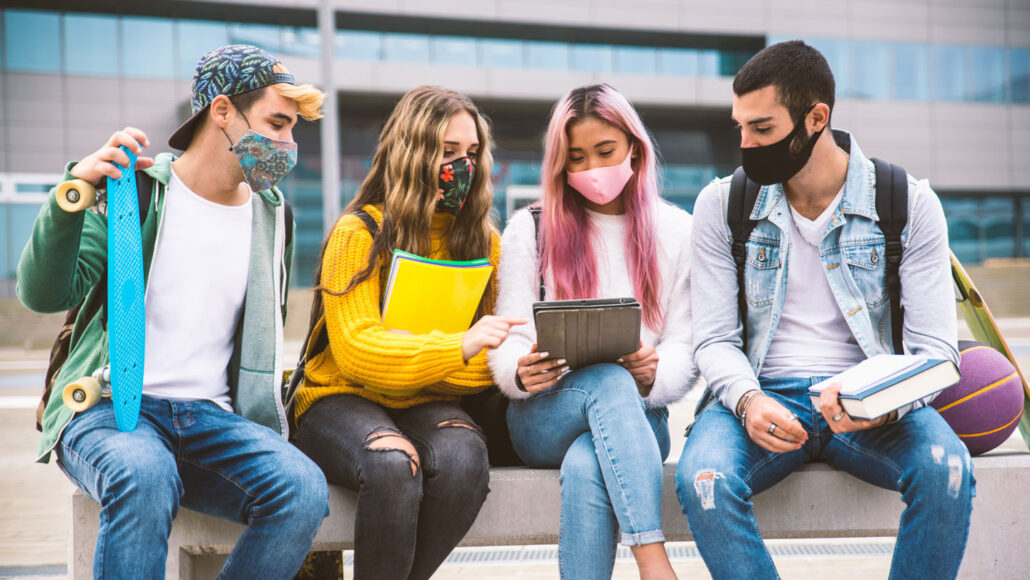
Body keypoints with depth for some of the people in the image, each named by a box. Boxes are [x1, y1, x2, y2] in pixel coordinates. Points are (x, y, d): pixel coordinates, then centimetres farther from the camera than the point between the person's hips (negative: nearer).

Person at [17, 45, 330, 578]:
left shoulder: (272, 215, 15)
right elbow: (43, 293, -9)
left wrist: (265, 411, 15)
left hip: (212, 415, 4)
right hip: (109, 410, -4)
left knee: (303, 488, -27)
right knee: (144, 476, -40)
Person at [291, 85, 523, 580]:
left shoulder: (482, 238, 10)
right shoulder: (359, 233, -6)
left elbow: (489, 346, 13)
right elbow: (355, 349, -16)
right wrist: (459, 347, -29)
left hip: (428, 405, 4)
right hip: (343, 399, -3)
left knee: (464, 460, -32)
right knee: (393, 465, -37)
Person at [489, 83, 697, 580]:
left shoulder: (676, 231, 12)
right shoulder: (529, 229, 10)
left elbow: (685, 346, 6)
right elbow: (507, 342, 5)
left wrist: (652, 376, -18)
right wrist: (521, 372, -20)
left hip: (637, 417, 1)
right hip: (543, 419, 0)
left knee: (586, 468, -36)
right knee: (610, 382, -36)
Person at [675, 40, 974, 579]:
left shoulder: (910, 204, -2)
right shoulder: (721, 205, 2)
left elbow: (934, 347, -4)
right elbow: (715, 338, 2)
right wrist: (747, 399, -21)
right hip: (764, 395, 1)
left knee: (946, 470, -32)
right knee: (703, 478, -31)